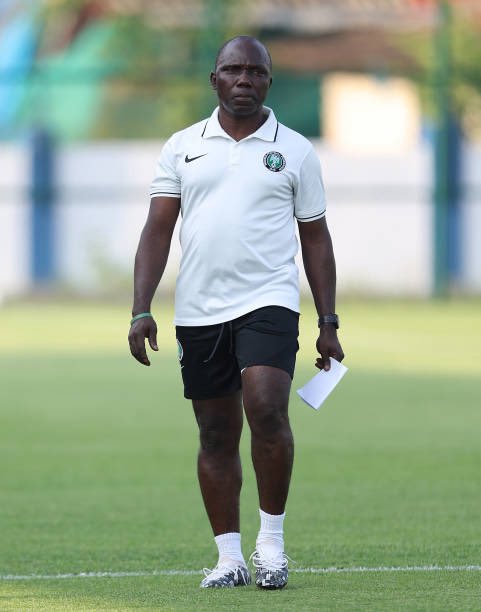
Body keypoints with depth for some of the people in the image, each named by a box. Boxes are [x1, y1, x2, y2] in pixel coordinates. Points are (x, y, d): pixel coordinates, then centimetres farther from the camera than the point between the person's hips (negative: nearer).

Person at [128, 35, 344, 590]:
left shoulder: (295, 151, 6)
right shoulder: (182, 147, 9)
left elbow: (316, 239, 9)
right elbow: (157, 231, 6)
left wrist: (328, 324, 5)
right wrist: (141, 310, -4)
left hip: (268, 302, -2)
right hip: (198, 311, 2)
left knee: (266, 413, -21)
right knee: (216, 437, 5)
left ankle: (272, 539, -5)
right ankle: (229, 557, 12)